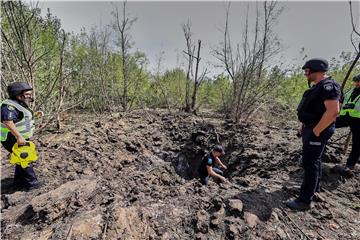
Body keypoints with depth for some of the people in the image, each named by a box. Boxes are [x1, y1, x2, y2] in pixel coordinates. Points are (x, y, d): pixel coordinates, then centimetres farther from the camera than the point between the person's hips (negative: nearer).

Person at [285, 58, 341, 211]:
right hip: (310, 128, 10)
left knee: (310, 163, -6)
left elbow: (333, 111, -28)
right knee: (314, 160, 22)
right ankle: (314, 187, 40)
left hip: (317, 131, -10)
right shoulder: (318, 86, 14)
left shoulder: (328, 86, -18)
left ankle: (305, 201, 2)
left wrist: (316, 131, -25)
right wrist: (305, 126, 17)